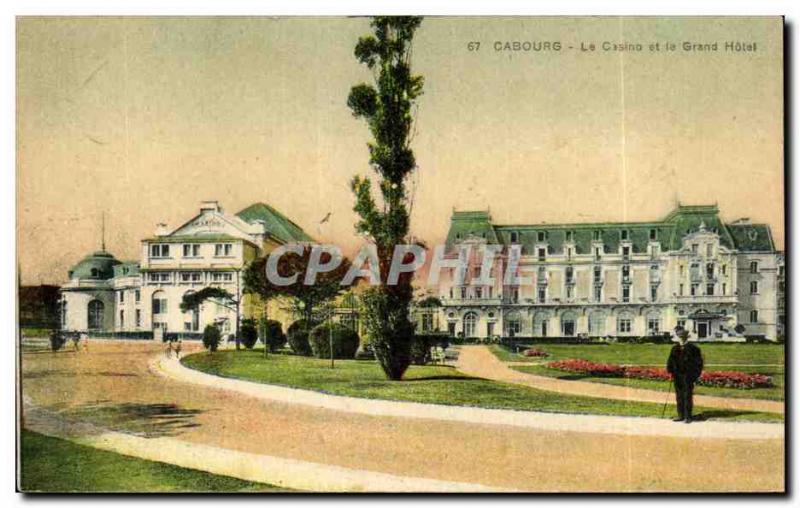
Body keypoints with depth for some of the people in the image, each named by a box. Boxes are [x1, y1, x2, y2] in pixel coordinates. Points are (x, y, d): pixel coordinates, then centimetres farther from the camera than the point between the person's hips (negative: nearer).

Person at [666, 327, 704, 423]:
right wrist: (671, 371, 3)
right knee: (679, 397, 9)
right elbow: (671, 361, 16)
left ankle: (688, 416, 2)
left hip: (688, 376, -5)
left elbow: (698, 362, -1)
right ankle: (681, 415, 17)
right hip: (677, 376, 5)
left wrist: (695, 375, -8)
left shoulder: (693, 349, -2)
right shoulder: (675, 349, 11)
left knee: (687, 397, -3)